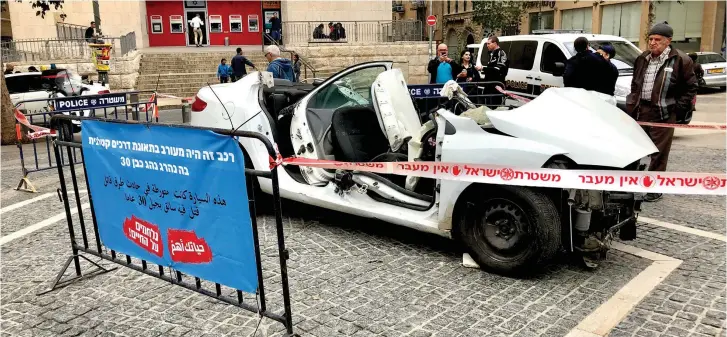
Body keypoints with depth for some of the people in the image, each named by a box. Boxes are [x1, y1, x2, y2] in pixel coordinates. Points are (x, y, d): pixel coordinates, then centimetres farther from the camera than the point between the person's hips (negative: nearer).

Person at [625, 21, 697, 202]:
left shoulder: (680, 61, -7)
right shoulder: (642, 59, 11)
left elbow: (690, 87, -2)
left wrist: (678, 107, -8)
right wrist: (632, 104, 12)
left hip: (663, 113, -6)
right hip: (640, 110, 6)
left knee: (659, 153, 0)